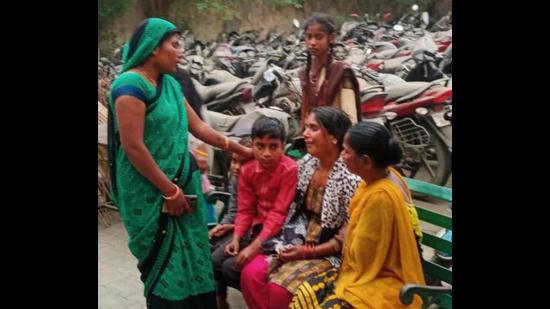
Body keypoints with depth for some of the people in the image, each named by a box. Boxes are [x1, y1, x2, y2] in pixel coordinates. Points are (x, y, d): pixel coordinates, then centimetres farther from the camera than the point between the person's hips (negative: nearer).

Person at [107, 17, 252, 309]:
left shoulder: (170, 83, 9)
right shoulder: (131, 85, -16)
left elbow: (197, 125, 16)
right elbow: (133, 147, -20)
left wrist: (240, 150, 19)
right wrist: (169, 191, -16)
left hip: (180, 183, 8)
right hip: (151, 193, -8)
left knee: (189, 257, 13)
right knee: (164, 263, 2)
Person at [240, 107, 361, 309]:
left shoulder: (349, 177, -17)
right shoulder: (305, 164, 3)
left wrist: (308, 252, -17)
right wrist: (292, 244, -1)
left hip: (328, 253, -6)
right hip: (297, 243, 6)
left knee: (280, 287, -24)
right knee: (251, 274, -14)